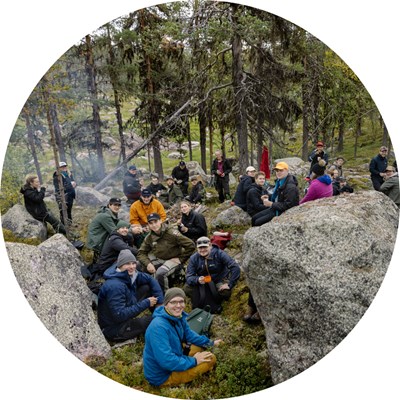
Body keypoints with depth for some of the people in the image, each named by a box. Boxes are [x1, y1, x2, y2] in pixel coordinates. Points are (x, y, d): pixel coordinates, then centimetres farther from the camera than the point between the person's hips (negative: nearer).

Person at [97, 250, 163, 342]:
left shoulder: (131, 274, -6)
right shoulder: (115, 286, -30)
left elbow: (150, 279, 6)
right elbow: (119, 315, -32)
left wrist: (160, 302, -4)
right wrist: (146, 303, -27)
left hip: (125, 315, 9)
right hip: (114, 329, -9)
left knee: (146, 288, 3)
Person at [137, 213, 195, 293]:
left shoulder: (171, 233, -21)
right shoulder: (149, 237, -3)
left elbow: (190, 245, -21)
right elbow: (141, 253, -2)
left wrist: (180, 259, -15)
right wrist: (148, 264, -20)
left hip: (173, 260, -6)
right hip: (158, 259, 6)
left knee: (160, 273, -33)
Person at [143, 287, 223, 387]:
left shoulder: (178, 316, -5)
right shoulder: (158, 327, -32)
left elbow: (189, 335, 12)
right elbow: (167, 361, -34)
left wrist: (210, 342, 2)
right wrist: (194, 361, -22)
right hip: (162, 375, -9)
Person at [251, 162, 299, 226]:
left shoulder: (290, 187, -24)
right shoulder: (279, 181, 5)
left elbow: (287, 205, -26)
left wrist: (271, 204, -22)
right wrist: (268, 198, 3)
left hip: (284, 213, -10)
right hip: (275, 209, 10)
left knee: (258, 222, -15)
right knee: (254, 218, 8)